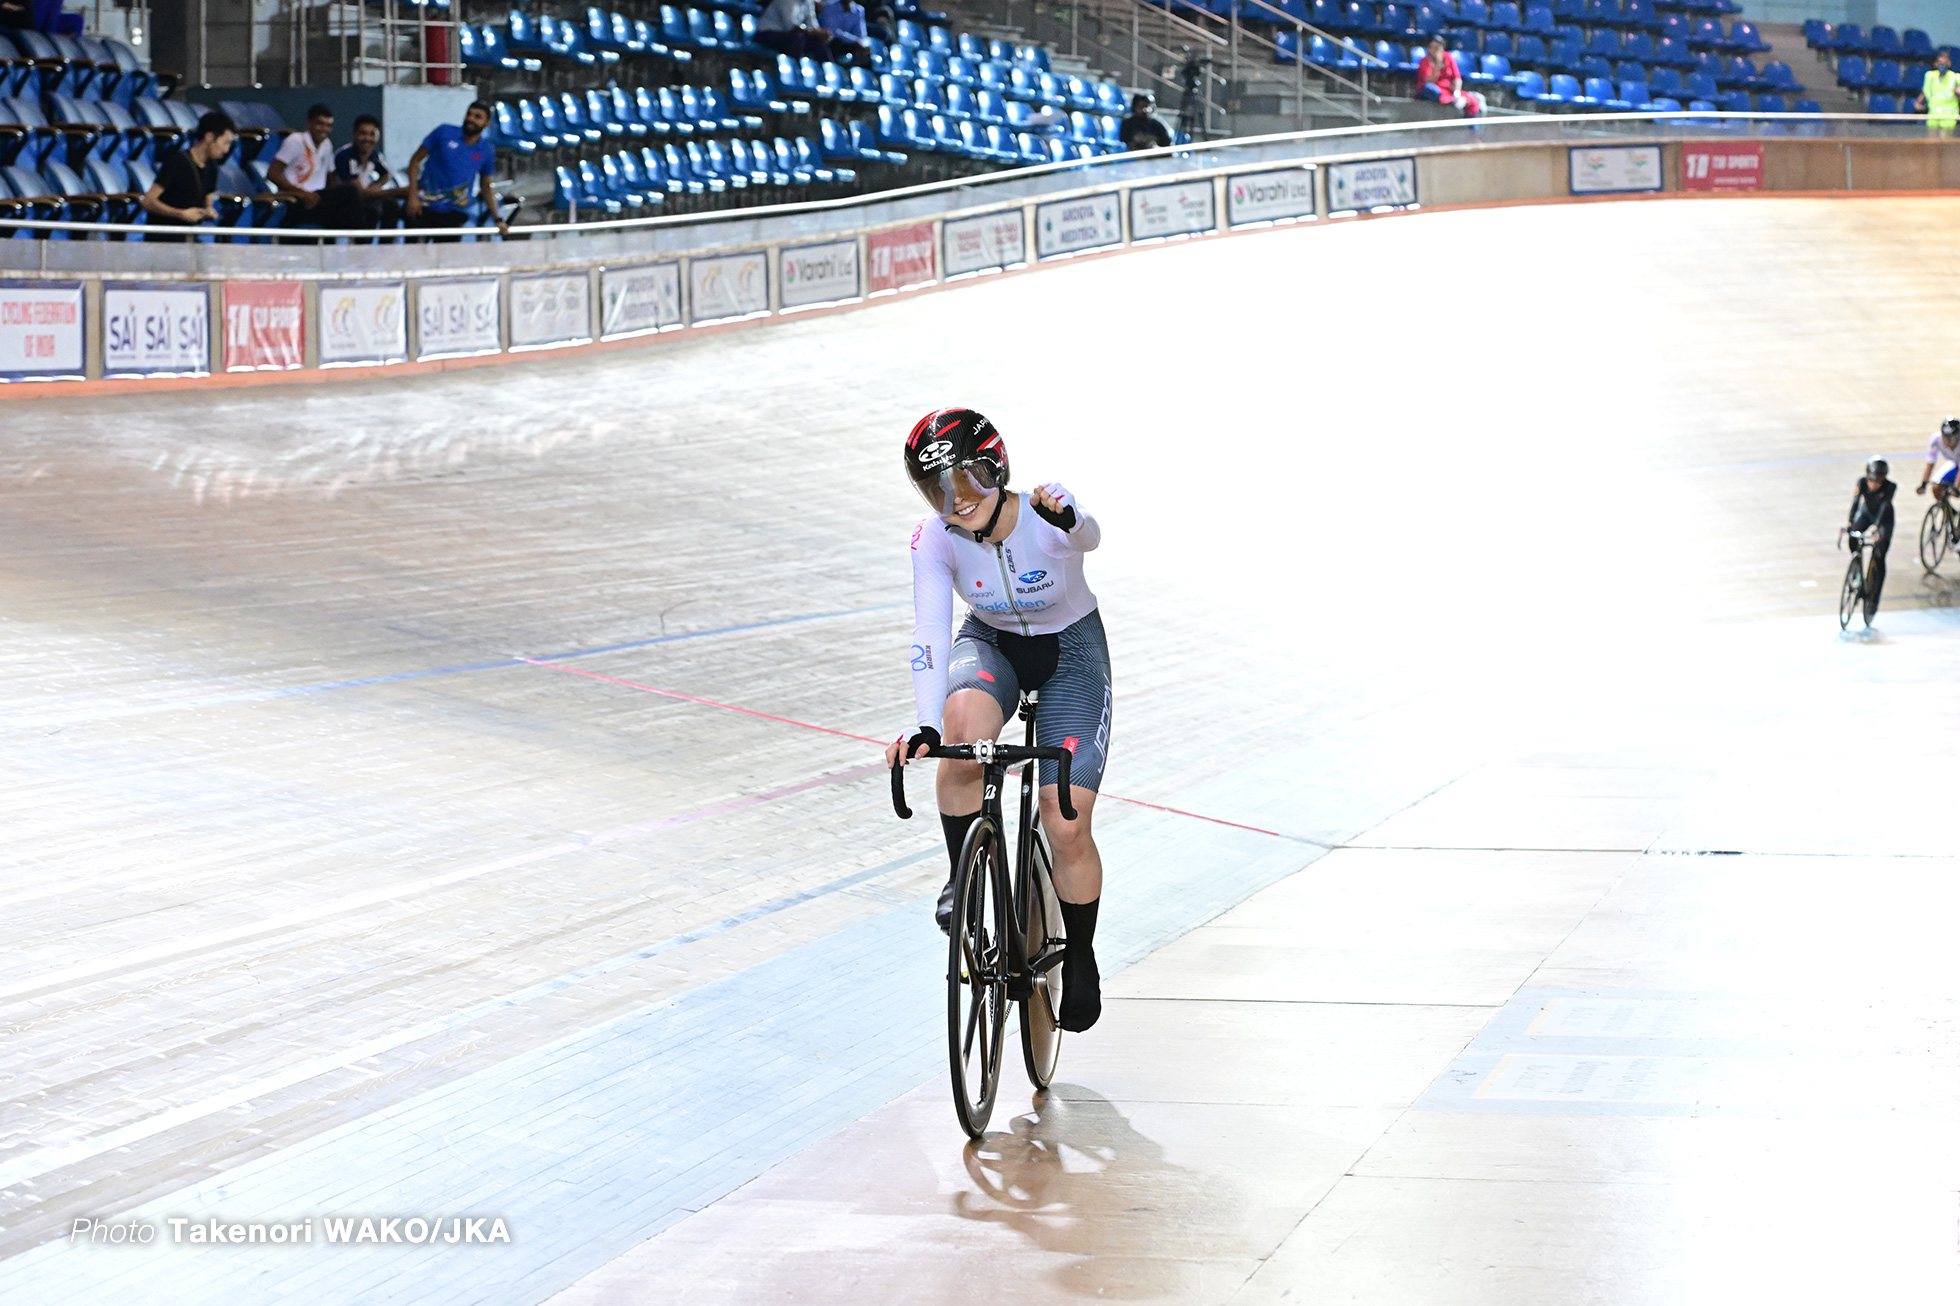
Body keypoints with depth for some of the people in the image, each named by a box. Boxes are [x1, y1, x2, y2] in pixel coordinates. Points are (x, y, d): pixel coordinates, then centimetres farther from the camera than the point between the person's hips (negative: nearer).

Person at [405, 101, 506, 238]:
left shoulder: (486, 151, 4)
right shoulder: (445, 132, -2)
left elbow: (486, 187, 14)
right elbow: (416, 160, 2)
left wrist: (498, 219, 5)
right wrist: (413, 195, -8)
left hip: (455, 214, 1)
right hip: (424, 206, -1)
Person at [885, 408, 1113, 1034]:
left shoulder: (1046, 517, -30)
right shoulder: (934, 541, -23)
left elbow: (1088, 537, -51)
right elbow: (930, 634, -29)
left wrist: (1066, 519, -76)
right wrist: (925, 726, -44)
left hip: (1071, 653, -2)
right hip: (991, 644, 2)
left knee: (1067, 826, -9)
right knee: (963, 721, -37)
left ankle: (1080, 956, 18)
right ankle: (962, 876, -17)